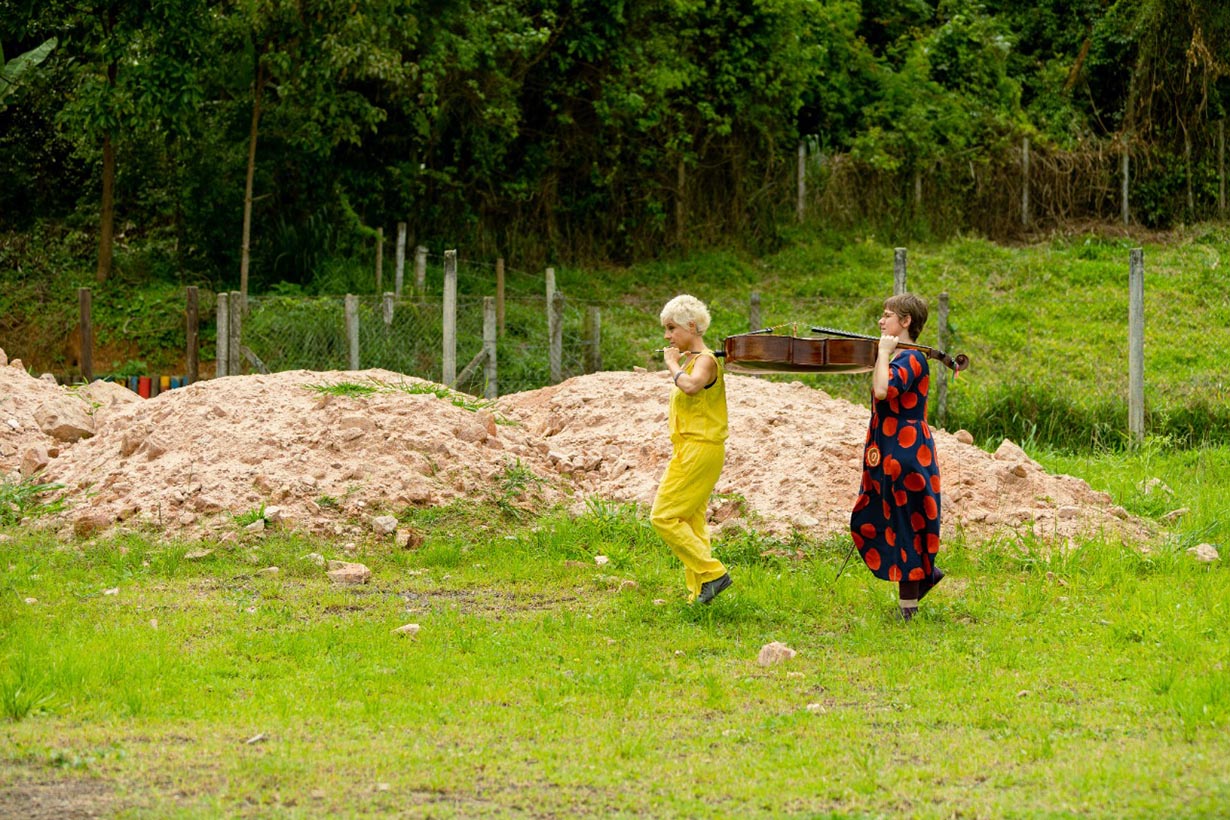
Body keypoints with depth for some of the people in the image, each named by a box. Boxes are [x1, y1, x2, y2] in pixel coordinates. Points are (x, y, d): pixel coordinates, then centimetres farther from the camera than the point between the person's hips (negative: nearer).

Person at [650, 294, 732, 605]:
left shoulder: (705, 360, -11)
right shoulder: (690, 360, 17)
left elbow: (690, 385, -33)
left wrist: (672, 363, -20)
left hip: (699, 450, -10)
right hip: (689, 450, 10)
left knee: (664, 516, -11)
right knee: (692, 523, 9)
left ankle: (712, 573, -10)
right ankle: (700, 591, 10)